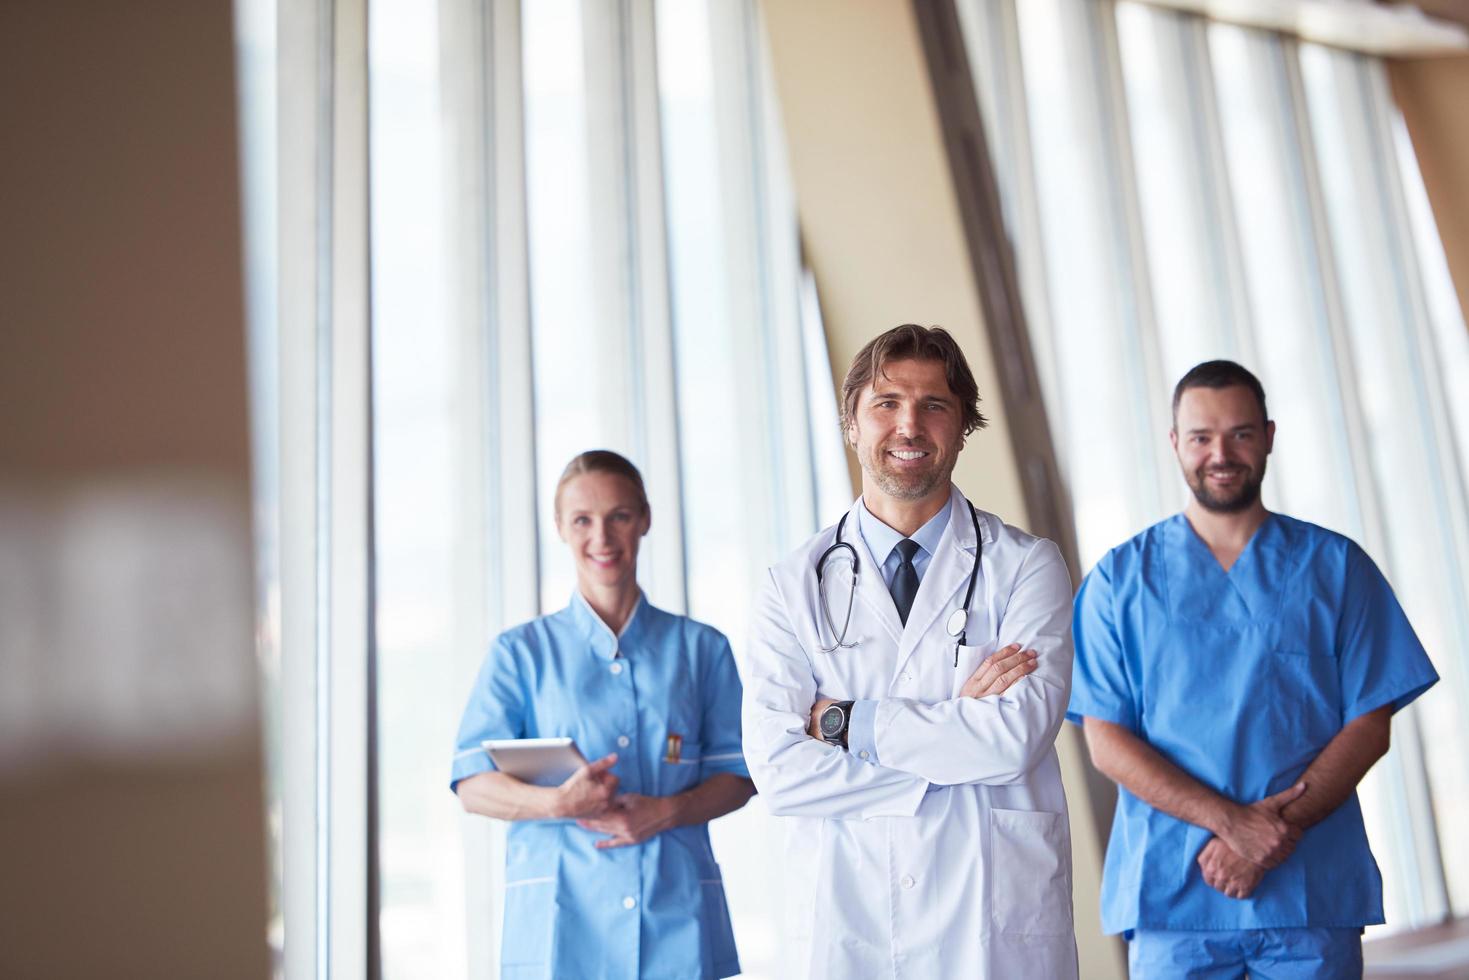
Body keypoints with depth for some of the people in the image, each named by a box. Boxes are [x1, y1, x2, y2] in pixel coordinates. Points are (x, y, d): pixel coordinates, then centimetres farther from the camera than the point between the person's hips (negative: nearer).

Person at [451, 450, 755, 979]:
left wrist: (668, 811, -12)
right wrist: (559, 803, -19)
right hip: (560, 919, -1)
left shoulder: (701, 648, 11)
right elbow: (473, 786, 0)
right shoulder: (521, 652, 7)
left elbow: (738, 775, 8)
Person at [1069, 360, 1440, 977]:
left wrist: (1278, 830, -12)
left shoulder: (1335, 566, 7)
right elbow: (1106, 740, -2)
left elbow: (1370, 724, 1)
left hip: (1315, 892, 1)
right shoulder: (1120, 578, 4)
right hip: (1172, 893, 0)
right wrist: (1229, 819, -14)